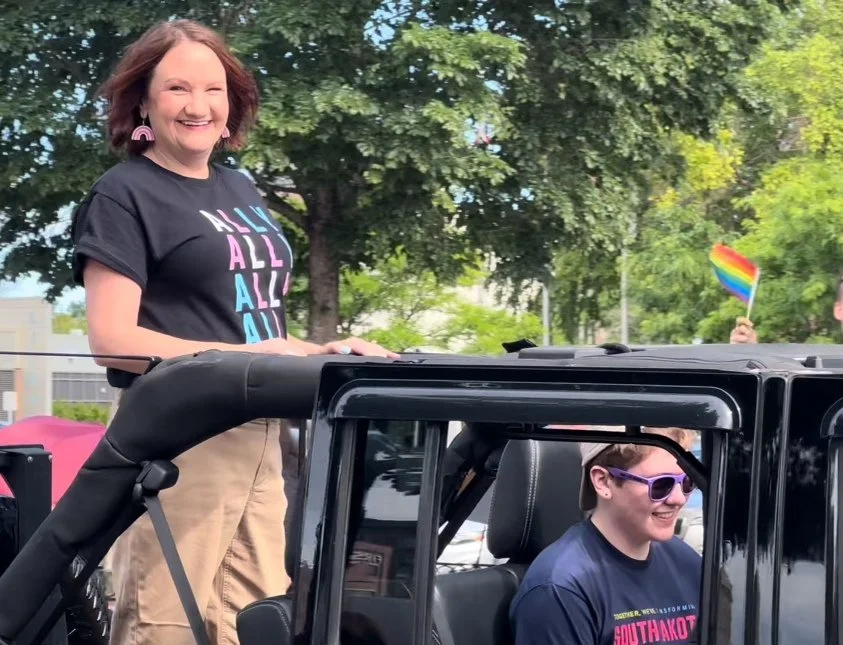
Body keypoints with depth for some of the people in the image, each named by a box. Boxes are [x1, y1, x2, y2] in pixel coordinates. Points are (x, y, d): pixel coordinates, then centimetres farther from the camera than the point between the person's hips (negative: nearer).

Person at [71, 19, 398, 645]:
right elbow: (112, 340, -15)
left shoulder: (242, 189, 15)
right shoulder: (124, 195, -6)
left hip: (258, 434, 7)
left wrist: (322, 350, 5)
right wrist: (240, 357, -23)